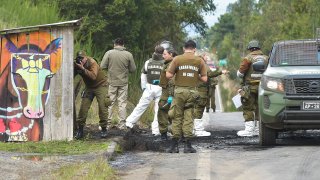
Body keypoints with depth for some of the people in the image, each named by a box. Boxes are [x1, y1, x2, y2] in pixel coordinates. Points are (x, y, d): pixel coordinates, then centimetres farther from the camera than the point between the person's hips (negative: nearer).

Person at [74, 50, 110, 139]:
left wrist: (83, 69, -43)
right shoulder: (77, 65, -9)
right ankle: (80, 130, 4)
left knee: (102, 106, -13)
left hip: (100, 86, -5)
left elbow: (93, 76, -38)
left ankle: (103, 129, -2)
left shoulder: (92, 63, -25)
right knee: (83, 107, -3)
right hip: (89, 87, 5)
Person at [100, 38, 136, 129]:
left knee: (109, 103, 5)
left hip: (111, 82, -1)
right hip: (123, 83, 1)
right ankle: (122, 124, 9)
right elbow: (133, 69, 1)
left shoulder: (109, 53, -7)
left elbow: (102, 66, -7)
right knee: (122, 104, 8)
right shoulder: (128, 55, -4)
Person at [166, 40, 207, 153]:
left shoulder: (177, 59, -2)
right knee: (188, 118, 5)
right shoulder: (199, 61, 2)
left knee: (177, 118, 7)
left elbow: (168, 75, -5)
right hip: (192, 92, 1)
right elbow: (204, 79, 1)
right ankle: (187, 146, 2)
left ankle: (174, 145, 6)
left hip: (179, 91, -1)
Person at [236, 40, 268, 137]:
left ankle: (249, 129, -5)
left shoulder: (248, 58, -9)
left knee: (248, 109, 0)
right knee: (259, 108, 11)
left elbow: (240, 73, -8)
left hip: (250, 87, -5)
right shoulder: (266, 58, 7)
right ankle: (258, 129, 12)